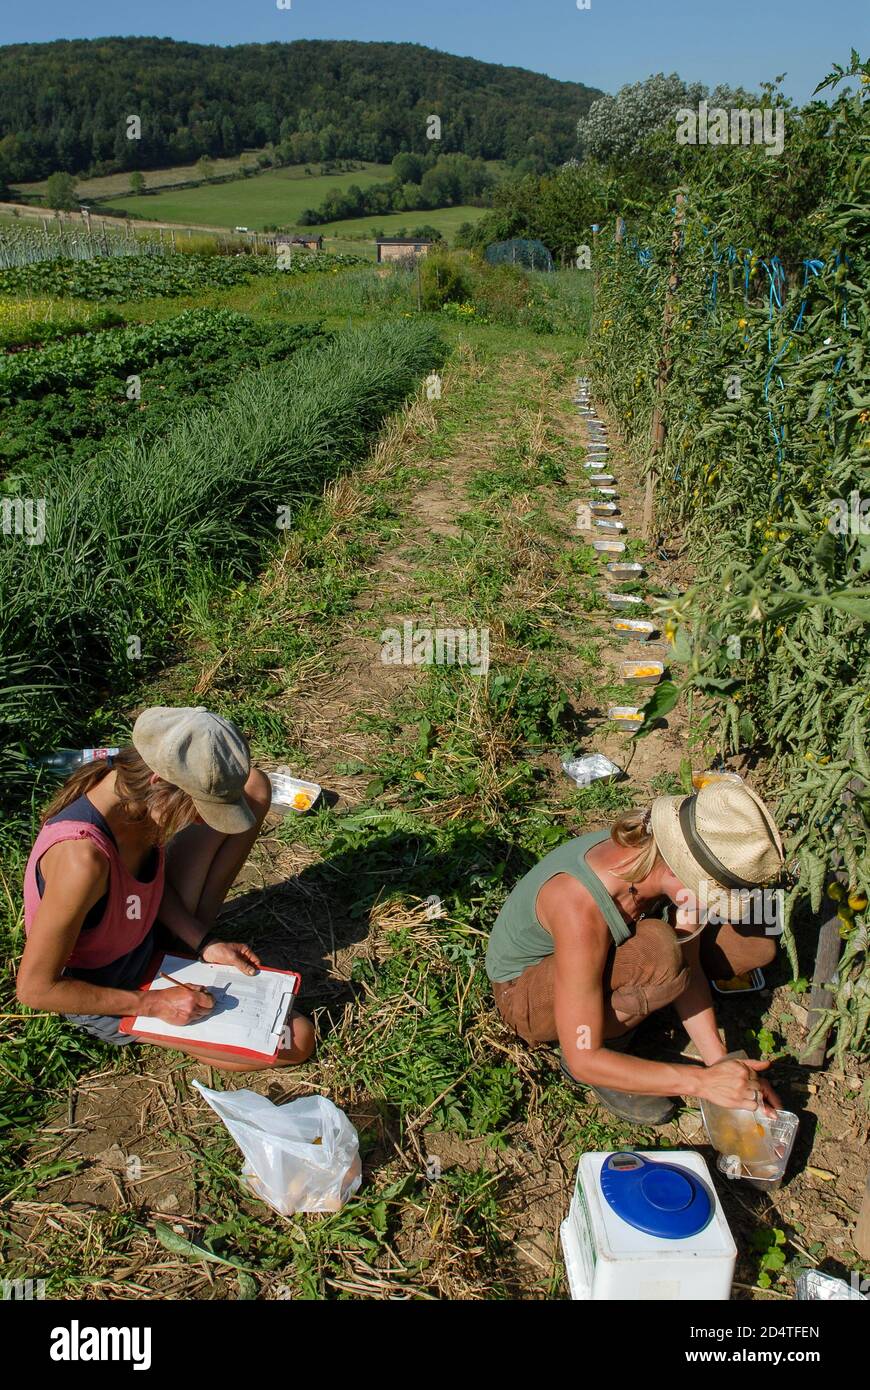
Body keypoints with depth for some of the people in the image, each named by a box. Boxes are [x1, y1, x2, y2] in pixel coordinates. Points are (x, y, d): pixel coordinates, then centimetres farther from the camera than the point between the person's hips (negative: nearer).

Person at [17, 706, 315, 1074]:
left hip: (148, 934, 7)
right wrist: (154, 1004, -24)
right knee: (297, 1040, -18)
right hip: (106, 1000, -7)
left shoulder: (133, 790, -16)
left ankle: (185, 943, 9)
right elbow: (34, 988, -29)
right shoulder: (82, 857, -40)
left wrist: (204, 944, -6)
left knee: (255, 786, -1)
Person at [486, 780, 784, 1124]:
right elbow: (583, 1061, -34)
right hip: (526, 987, -6)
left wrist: (720, 1063, -18)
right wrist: (702, 1081, -36)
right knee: (657, 951, -36)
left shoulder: (675, 865, -22)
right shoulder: (582, 911, -41)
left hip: (608, 951, 6)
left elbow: (687, 968, -10)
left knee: (757, 942, -5)